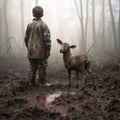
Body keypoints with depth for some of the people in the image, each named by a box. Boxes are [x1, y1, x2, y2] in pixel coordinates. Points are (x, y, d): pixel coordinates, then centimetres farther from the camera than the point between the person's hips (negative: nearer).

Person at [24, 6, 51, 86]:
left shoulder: (30, 25, 7)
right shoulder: (43, 25, -9)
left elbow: (26, 38, 13)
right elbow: (47, 38, -14)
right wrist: (48, 50, -10)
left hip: (31, 52, 5)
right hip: (41, 51, -5)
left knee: (32, 68, 12)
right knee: (42, 68, 3)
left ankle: (31, 83, 16)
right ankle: (42, 83, 7)